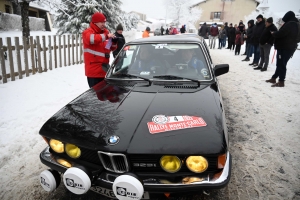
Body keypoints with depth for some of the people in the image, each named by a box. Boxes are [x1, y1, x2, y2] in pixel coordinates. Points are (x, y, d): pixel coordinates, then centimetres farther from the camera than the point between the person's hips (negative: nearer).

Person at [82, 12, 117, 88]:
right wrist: (106, 36, -30)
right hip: (93, 70, -7)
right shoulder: (88, 32, -6)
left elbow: (112, 48, 20)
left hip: (102, 69, 7)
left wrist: (114, 42, -1)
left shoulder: (105, 32, 15)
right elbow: (91, 39, -32)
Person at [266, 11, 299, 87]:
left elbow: (280, 34, -23)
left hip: (285, 48, -10)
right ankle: (274, 78, 24)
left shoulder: (289, 24, -17)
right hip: (289, 47, 10)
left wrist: (273, 33, -3)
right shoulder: (294, 24, 16)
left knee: (281, 64, -7)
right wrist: (275, 33, 10)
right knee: (280, 64, 15)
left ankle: (281, 82, -4)